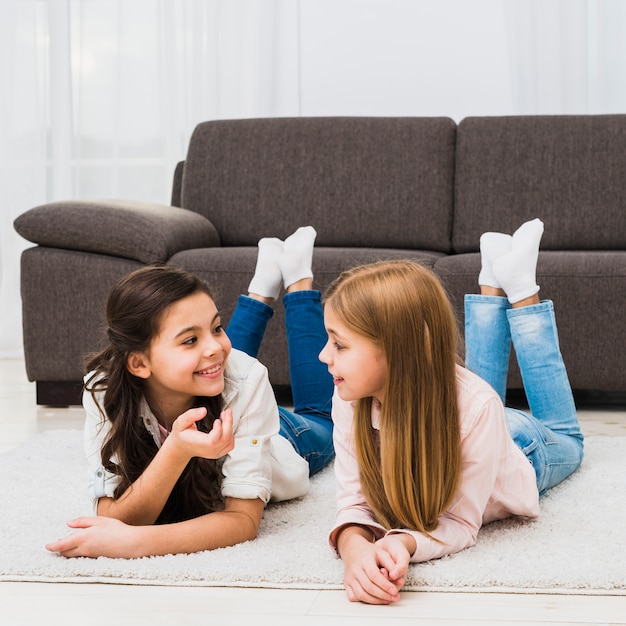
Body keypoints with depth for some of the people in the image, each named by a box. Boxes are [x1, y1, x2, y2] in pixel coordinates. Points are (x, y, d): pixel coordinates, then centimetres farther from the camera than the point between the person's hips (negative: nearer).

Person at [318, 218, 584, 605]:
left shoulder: (474, 406, -50)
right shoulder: (350, 398, -39)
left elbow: (460, 525, -43)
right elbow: (355, 503, -36)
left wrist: (405, 542, -64)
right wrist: (354, 545, -59)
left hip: (521, 446, -2)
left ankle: (519, 287, 33)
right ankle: (494, 282, 40)